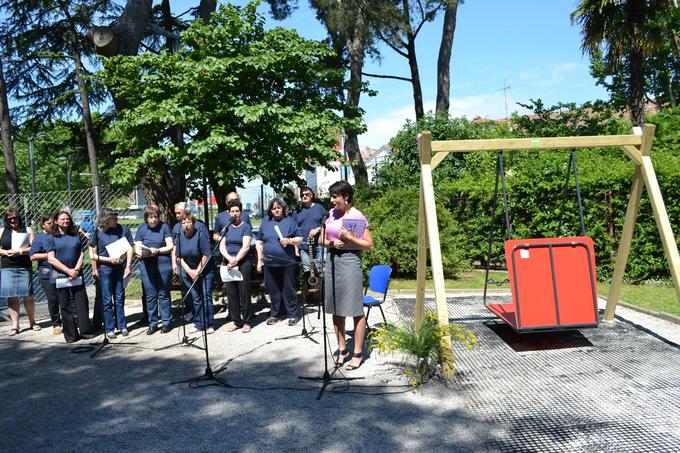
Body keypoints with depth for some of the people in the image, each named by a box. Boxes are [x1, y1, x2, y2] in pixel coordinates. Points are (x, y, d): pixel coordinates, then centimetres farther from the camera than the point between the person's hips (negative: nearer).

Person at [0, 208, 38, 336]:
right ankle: (15, 325, 7)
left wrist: (20, 251, -15)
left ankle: (32, 322, 15)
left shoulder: (27, 230, 5)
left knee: (28, 296, 1)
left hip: (25, 267, -1)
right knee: (12, 297, 1)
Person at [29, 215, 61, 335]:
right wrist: (49, 255, -12)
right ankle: (56, 324, 13)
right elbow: (33, 256, -5)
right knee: (53, 300, 1)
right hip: (47, 274, -3)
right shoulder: (39, 238, 1)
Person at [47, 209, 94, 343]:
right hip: (60, 276, -2)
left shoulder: (76, 236, 10)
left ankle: (85, 331, 10)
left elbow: (81, 254, 8)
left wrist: (76, 269, -8)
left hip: (76, 275, 2)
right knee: (65, 307, 4)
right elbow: (51, 259, -5)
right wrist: (68, 270, -13)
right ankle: (71, 334, 10)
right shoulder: (52, 238, 2)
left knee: (82, 303, 2)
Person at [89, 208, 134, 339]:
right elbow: (93, 255, -1)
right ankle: (109, 329, 12)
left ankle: (122, 326, 18)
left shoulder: (123, 229, -1)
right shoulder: (97, 233, -5)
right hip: (105, 268, -1)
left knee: (119, 298, 9)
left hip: (120, 267, 1)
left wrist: (128, 266, -5)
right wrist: (109, 259, -11)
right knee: (107, 300, 4)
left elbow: (129, 249, 1)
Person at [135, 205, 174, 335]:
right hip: (146, 266, 2)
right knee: (150, 296, 6)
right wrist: (143, 254, -16)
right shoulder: (142, 229, 8)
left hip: (163, 264, -2)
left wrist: (157, 250, -14)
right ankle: (153, 323, 16)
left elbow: (170, 246, 0)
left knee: (163, 294, 4)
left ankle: (166, 323, 13)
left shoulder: (164, 227, 3)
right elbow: (137, 248, 4)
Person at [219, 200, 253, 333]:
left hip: (243, 263, -4)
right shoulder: (226, 227, 13)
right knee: (231, 293, 6)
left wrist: (236, 260, -19)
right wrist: (230, 258, -13)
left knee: (244, 292, -3)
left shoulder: (246, 227, 0)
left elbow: (246, 247, -10)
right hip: (228, 263, 5)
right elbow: (222, 247, 5)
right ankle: (236, 321, 15)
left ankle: (247, 321, 5)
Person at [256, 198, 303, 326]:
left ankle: (293, 314, 11)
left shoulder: (289, 221, 4)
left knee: (288, 290, 2)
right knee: (273, 290, 9)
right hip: (270, 263, 3)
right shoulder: (265, 222, 11)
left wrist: (290, 241, -14)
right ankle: (275, 314, 22)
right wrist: (259, 260, 8)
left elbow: (300, 239, 5)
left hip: (287, 262, -3)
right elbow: (259, 243, 14)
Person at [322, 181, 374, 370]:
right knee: (336, 310, 11)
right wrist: (332, 243, -7)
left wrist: (350, 238, -18)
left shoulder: (358, 217, -8)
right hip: (332, 260, 6)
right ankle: (342, 350, 23)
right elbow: (323, 239, 14)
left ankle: (358, 353, 9)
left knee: (356, 310, -1)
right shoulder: (332, 213, 9)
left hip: (349, 260, -6)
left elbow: (369, 245, -6)